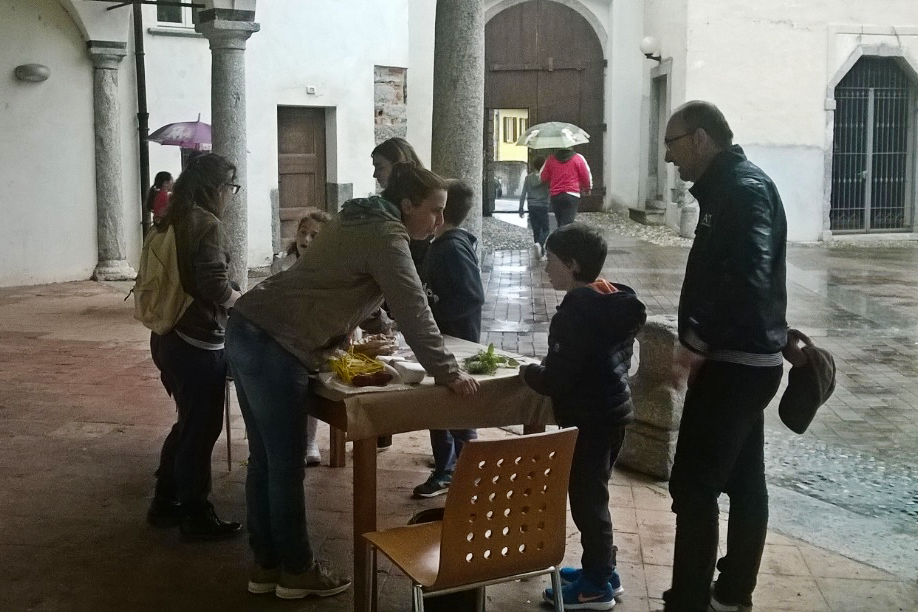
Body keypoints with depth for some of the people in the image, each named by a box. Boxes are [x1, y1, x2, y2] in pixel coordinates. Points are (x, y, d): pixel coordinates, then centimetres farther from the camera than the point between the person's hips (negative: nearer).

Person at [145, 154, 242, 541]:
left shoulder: (173, 221, 11)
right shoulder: (208, 225, -16)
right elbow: (215, 288, -23)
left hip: (170, 337, 9)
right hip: (198, 343, -9)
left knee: (188, 422, 21)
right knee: (202, 428, 3)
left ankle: (165, 504, 30)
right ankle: (196, 516, 13)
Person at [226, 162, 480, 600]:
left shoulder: (362, 219, 18)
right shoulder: (387, 236, -11)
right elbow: (413, 310, -17)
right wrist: (447, 373, -13)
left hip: (249, 330, 10)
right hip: (275, 347, -10)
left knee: (265, 459, 15)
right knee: (286, 466, 2)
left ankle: (266, 564, 25)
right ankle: (296, 570, 15)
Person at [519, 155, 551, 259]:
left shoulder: (528, 178, 3)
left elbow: (523, 194, 4)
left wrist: (521, 208, 8)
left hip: (532, 207, 3)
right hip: (543, 206, -3)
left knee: (536, 231, 9)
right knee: (545, 230, 3)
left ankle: (541, 253, 10)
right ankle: (540, 243, -25)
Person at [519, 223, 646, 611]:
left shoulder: (576, 311, -21)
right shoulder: (616, 300, 7)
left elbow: (556, 379, -24)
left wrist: (527, 372, -4)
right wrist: (545, 371, 15)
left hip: (588, 419, -10)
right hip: (613, 412, 10)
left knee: (586, 499, 3)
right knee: (594, 494, 20)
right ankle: (602, 570, 31)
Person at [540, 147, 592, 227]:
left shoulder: (551, 159, 5)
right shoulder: (578, 158, -3)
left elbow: (544, 177, 13)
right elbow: (586, 177, 3)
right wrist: (587, 189, 24)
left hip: (555, 196, 4)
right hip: (572, 196, -3)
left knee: (560, 224, 14)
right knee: (567, 224, -8)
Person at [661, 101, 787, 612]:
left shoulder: (741, 188, -16)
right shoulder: (734, 185, 15)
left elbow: (748, 279, -28)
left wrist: (697, 343, -21)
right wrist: (703, 341, 9)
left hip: (734, 362, -10)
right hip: (749, 359, 10)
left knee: (693, 486, -6)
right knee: (744, 481, 16)